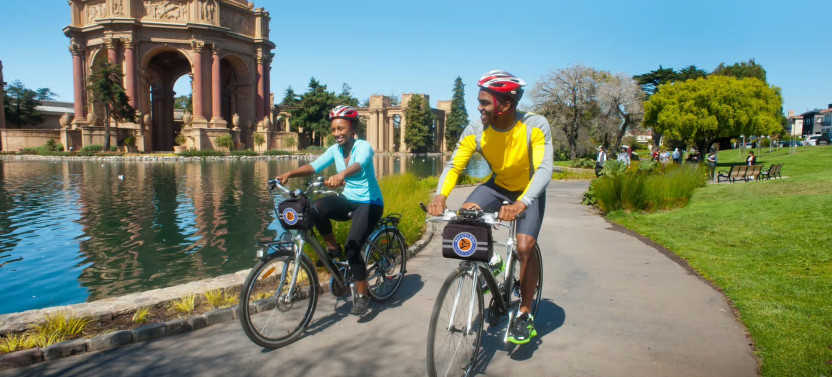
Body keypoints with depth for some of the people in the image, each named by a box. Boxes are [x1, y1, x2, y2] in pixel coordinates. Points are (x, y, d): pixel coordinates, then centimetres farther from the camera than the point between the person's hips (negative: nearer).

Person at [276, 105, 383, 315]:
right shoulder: (335, 149, 1)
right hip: (348, 200, 5)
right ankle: (332, 248, -3)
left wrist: (340, 175, -60)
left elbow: (358, 165, -39)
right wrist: (289, 174, -29)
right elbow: (314, 166, -12)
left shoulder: (363, 147, -16)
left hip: (370, 203, -5)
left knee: (352, 248, -20)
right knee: (317, 207, -26)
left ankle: (363, 295, 1)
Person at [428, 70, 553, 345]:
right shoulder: (475, 130, -19)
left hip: (529, 192, -3)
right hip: (498, 186, 3)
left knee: (524, 247, -20)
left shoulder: (535, 126, -28)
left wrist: (521, 203, -55)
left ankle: (525, 315, 1)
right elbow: (454, 165, -21)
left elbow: (544, 169, -37)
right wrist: (440, 196, -41)